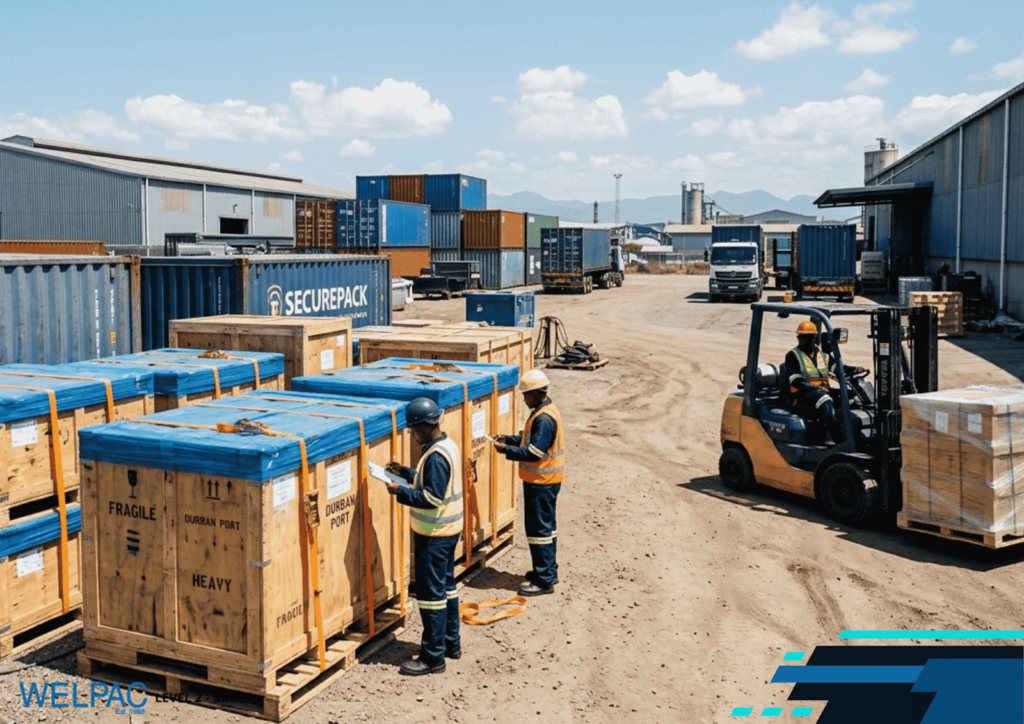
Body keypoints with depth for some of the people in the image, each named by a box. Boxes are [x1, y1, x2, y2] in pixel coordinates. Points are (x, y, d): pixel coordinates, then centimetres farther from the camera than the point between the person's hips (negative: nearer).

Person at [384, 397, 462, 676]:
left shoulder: (436, 456, -24)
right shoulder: (448, 446, 7)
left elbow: (432, 498, -26)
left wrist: (401, 491, -19)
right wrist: (406, 472, 11)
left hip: (434, 535, -10)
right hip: (449, 529, 10)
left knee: (431, 593, -3)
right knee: (446, 586, 19)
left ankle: (433, 657, 5)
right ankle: (451, 643, 31)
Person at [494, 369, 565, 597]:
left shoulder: (544, 419, -23)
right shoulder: (546, 411, 10)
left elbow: (534, 452, -26)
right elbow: (533, 441, 18)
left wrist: (507, 450, -19)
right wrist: (510, 439, 10)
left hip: (541, 483, -11)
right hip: (546, 481, 11)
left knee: (539, 529, -4)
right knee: (546, 526, 18)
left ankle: (544, 580, 2)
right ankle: (548, 570, 29)